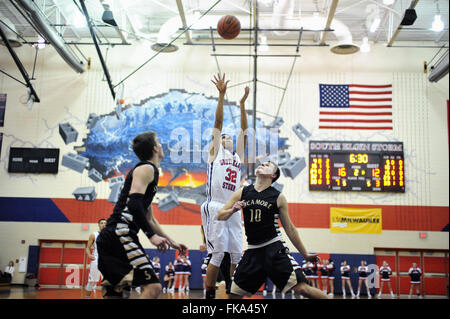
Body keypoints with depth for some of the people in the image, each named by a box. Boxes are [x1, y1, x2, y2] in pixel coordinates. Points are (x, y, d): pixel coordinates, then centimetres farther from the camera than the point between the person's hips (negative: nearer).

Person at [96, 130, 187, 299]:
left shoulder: (149, 170, 26)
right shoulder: (147, 168, -3)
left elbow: (149, 218, 30)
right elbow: (133, 203, -20)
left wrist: (171, 242, 32)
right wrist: (152, 235, -23)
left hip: (110, 238, 10)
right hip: (119, 235, -10)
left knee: (113, 293, 12)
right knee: (152, 286, -17)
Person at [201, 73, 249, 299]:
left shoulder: (238, 155, 22)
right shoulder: (215, 151, 11)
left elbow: (243, 129, 16)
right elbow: (218, 123, 4)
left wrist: (242, 103, 11)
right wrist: (221, 96, -2)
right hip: (215, 207, -5)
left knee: (237, 255, 4)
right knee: (218, 254, -7)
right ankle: (209, 296, 4)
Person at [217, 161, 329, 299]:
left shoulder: (278, 198, 0)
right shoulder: (242, 193, 5)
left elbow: (289, 228, 7)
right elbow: (220, 215, 10)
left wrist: (305, 254, 10)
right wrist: (232, 210, -12)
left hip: (275, 248, -3)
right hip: (253, 251, 3)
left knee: (302, 288, -14)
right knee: (234, 293, 4)